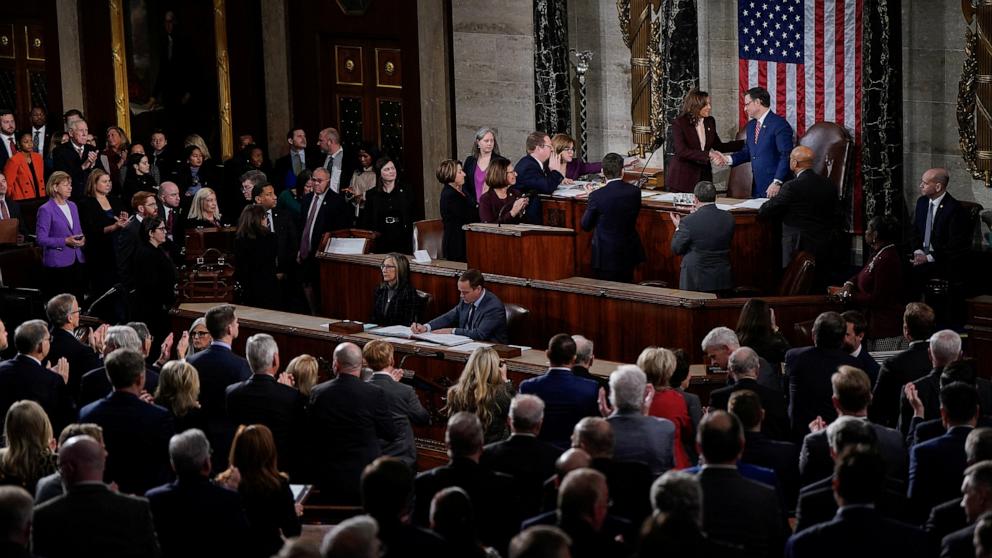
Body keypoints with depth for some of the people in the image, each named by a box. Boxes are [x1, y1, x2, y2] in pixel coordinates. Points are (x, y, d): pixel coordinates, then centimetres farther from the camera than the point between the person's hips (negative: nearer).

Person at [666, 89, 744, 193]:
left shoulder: (710, 122, 6)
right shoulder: (679, 123, -11)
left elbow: (718, 146, 14)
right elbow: (682, 151, -22)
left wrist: (744, 143, 6)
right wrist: (708, 154, -31)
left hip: (704, 175, 5)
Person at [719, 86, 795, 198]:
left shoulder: (780, 124, -11)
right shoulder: (751, 125, 15)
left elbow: (786, 156, -16)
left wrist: (777, 183, -22)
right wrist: (727, 159, 2)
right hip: (757, 188, 7)